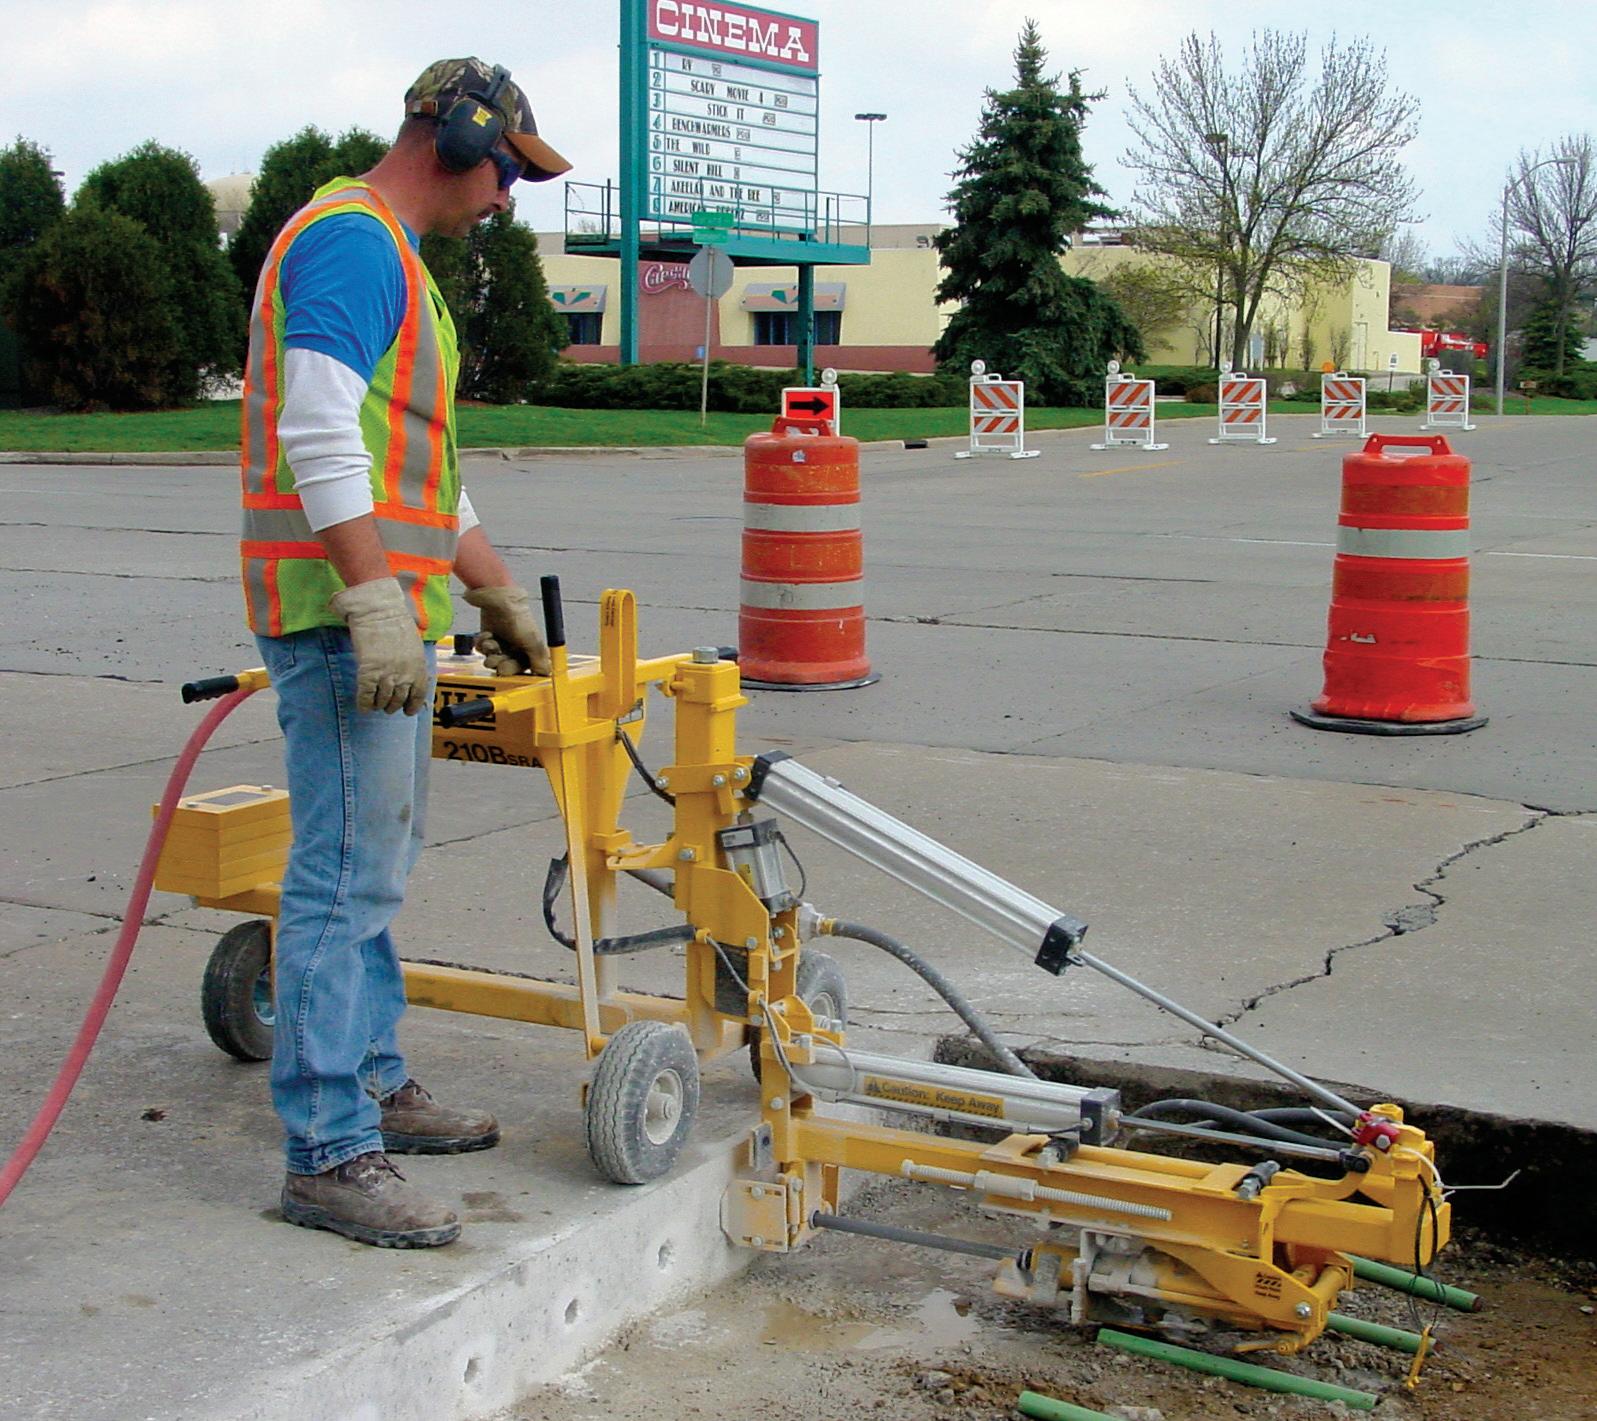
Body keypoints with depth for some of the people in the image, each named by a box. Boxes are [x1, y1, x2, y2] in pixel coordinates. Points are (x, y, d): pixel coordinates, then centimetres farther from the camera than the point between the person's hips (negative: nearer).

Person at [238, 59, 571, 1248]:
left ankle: (370, 1083, 28)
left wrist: (498, 589, 31)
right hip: (344, 611, -11)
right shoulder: (351, 238, -10)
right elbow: (319, 435, -22)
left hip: (387, 611, 11)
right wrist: (376, 597, -26)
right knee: (348, 874, -10)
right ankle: (328, 1152, -7)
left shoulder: (391, 258, 23)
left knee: (375, 859, 16)